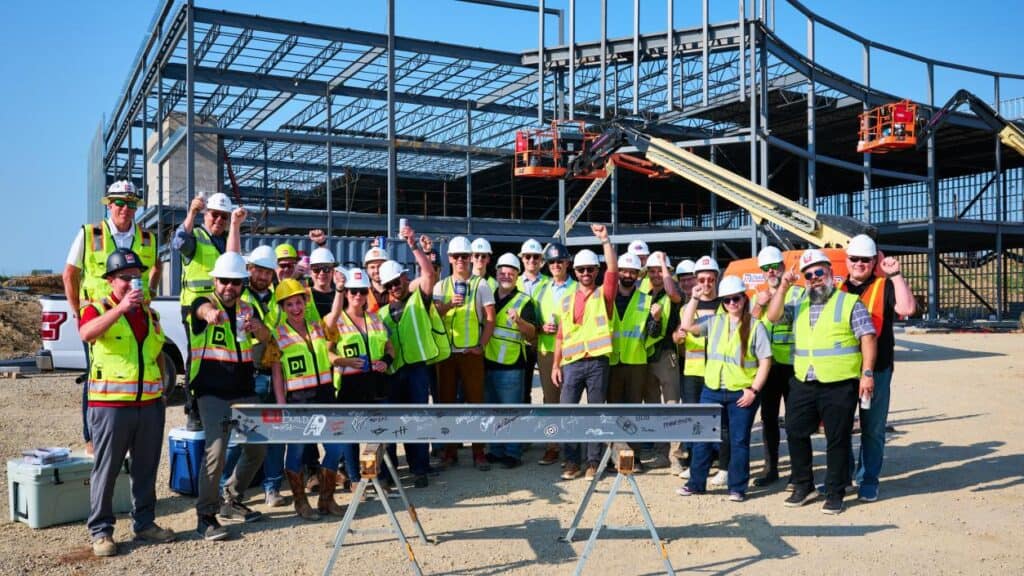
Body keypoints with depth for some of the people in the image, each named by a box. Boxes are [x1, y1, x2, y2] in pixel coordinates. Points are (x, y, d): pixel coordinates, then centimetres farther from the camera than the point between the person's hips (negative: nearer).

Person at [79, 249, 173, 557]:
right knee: (106, 469, 1)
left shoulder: (149, 312, 16)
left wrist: (161, 388, 18)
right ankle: (101, 531, 10)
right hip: (110, 404, -5)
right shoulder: (98, 308, -3)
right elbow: (86, 334, -26)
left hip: (149, 404, 5)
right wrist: (121, 307, -33)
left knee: (146, 467, 12)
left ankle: (144, 522, 23)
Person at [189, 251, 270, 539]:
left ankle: (231, 502, 29)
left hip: (244, 393, 6)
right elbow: (202, 310, -31)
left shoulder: (247, 309, 10)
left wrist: (258, 327, -34)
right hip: (212, 393, -6)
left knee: (257, 450, 10)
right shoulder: (204, 303, -4)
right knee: (216, 451, -17)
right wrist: (209, 313, -57)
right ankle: (206, 516, -4)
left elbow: (266, 338, -8)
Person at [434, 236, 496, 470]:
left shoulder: (481, 285, 3)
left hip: (472, 352, -3)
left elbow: (490, 319, 0)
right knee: (447, 401, 6)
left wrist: (482, 345, -8)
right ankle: (450, 451, 16)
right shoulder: (441, 286, 11)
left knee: (475, 400, -1)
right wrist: (449, 305, -17)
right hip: (446, 352, 3)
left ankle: (478, 453, 6)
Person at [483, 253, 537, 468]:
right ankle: (495, 451, 23)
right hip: (487, 363, 5)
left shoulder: (524, 301, -1)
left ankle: (513, 454, 9)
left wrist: (519, 320, -25)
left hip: (511, 366, -5)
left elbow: (532, 334, -8)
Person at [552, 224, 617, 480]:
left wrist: (605, 240, -17)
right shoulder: (567, 300, 13)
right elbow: (560, 335, 12)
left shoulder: (604, 294, 6)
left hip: (597, 362, -2)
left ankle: (593, 462, 12)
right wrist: (556, 365, 6)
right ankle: (572, 461, 10)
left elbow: (613, 270, -11)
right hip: (572, 363, 2)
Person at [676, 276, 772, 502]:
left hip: (742, 393, -3)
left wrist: (754, 390, -10)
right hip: (712, 390, 4)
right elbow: (687, 326, 6)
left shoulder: (755, 326, -2)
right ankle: (696, 483, 19)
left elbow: (765, 361, -3)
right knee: (702, 437, 7)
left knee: (738, 441, 4)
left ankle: (737, 488, 16)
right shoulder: (715, 322, 9)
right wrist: (694, 299, 1)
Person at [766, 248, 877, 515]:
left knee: (837, 440, 1)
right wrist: (783, 288, -5)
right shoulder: (799, 305, 16)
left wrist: (867, 373, -14)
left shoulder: (850, 303, -1)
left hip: (839, 385, -5)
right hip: (802, 384, 5)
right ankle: (803, 486, 25)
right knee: (796, 434, 9)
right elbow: (773, 316, 5)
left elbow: (867, 338, -5)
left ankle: (835, 494, 13)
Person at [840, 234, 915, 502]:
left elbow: (907, 308, -19)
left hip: (876, 369, -4)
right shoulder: (838, 289, 11)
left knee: (872, 428, 4)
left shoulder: (885, 287, 0)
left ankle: (868, 479, 16)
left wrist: (895, 274, -20)